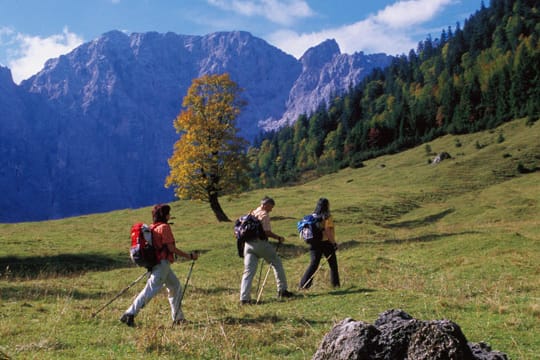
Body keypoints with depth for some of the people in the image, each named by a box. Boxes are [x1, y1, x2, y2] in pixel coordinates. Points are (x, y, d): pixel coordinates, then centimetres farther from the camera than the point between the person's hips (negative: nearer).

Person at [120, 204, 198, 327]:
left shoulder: (153, 227, 14)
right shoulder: (164, 227, -11)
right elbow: (171, 248, -15)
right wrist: (189, 256, -10)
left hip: (156, 263, 10)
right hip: (162, 263, -10)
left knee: (175, 286, 16)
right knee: (151, 290, -10)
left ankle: (178, 318, 20)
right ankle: (130, 314, -10)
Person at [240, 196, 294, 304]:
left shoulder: (252, 213, 18)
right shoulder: (264, 214, -5)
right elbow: (266, 232, -13)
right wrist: (279, 238, -4)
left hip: (248, 244, 7)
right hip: (260, 242, -7)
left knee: (248, 271, 4)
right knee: (277, 263, 10)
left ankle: (244, 298, -3)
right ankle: (282, 290, 12)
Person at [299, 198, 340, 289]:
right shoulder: (327, 217, -12)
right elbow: (328, 231, -19)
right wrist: (334, 243, -14)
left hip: (314, 243, 5)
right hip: (326, 242, -5)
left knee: (314, 263, 5)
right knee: (333, 263, 13)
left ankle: (304, 284, -4)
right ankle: (335, 283, 19)